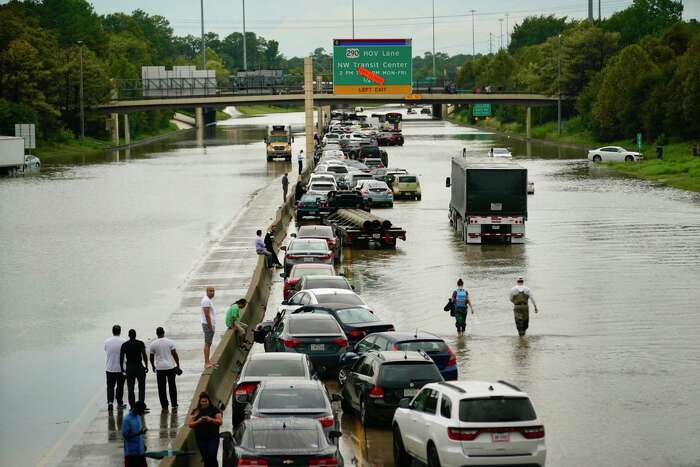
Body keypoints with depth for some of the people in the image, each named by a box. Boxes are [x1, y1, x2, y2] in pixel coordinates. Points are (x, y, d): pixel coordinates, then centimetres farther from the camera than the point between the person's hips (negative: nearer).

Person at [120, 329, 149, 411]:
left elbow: (121, 358, 2)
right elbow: (144, 355, -10)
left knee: (130, 389, 6)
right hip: (139, 367, -2)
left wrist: (122, 368, 12)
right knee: (141, 387, 4)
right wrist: (146, 366, -3)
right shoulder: (140, 343, -3)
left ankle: (132, 406, 4)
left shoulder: (124, 345, 3)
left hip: (129, 368, 2)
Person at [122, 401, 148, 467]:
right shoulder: (127, 419, -19)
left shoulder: (138, 417, 6)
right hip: (131, 451, -8)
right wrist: (139, 433, -29)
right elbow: (125, 435, -20)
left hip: (140, 450, 8)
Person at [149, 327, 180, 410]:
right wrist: (178, 365, 3)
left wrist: (153, 366, 22)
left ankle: (164, 406, 5)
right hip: (171, 367, 1)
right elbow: (175, 354, -5)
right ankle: (174, 404, 13)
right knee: (172, 386, 11)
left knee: (161, 388, 5)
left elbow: (151, 357, 6)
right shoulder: (170, 342, -4)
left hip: (160, 368, 0)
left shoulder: (153, 344, -2)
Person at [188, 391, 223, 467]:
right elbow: (189, 424, 4)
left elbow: (220, 421, -4)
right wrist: (198, 421, -14)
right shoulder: (196, 411, 8)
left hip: (213, 438, -3)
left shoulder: (214, 410, 1)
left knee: (212, 457, -12)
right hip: (201, 439, 3)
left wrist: (210, 419, -19)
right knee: (205, 459, 7)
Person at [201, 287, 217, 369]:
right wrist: (210, 326, -20)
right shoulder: (206, 301, -17)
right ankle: (206, 363, -10)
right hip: (208, 325, -11)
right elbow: (207, 315, -21)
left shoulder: (208, 300, 16)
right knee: (207, 344, -10)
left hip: (210, 325, 11)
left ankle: (208, 361, 19)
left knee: (209, 343, 14)